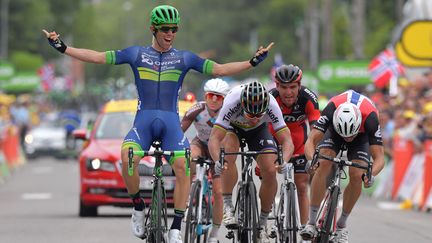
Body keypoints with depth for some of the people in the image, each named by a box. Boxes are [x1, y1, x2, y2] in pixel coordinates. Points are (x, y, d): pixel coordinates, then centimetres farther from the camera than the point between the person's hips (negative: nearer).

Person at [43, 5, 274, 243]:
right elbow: (98, 57, 7)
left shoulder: (184, 58, 9)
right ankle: (138, 207, -5)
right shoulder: (136, 53, 7)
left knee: (182, 165, -25)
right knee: (128, 158, -30)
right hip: (143, 120, 0)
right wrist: (62, 48, 1)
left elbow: (220, 69, 7)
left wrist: (252, 62, -3)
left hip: (171, 122, 1)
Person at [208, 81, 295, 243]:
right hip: (232, 126, -1)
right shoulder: (232, 103, -41)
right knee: (229, 150, -35)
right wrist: (217, 161, -63)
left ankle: (263, 222, 3)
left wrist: (283, 161, -56)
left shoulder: (271, 105, -37)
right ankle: (228, 207, -25)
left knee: (270, 171, -16)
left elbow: (287, 141, -36)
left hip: (258, 130, 2)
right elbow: (214, 138, -44)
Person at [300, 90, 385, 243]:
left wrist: (370, 174, -60)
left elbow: (379, 158, -40)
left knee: (356, 176, -21)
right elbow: (310, 142, -42)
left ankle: (341, 225, 1)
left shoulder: (370, 118, -41)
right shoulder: (330, 111, -41)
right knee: (324, 163, -26)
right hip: (333, 132, 0)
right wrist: (312, 159, -63)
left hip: (362, 135, 0)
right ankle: (311, 223, -21)